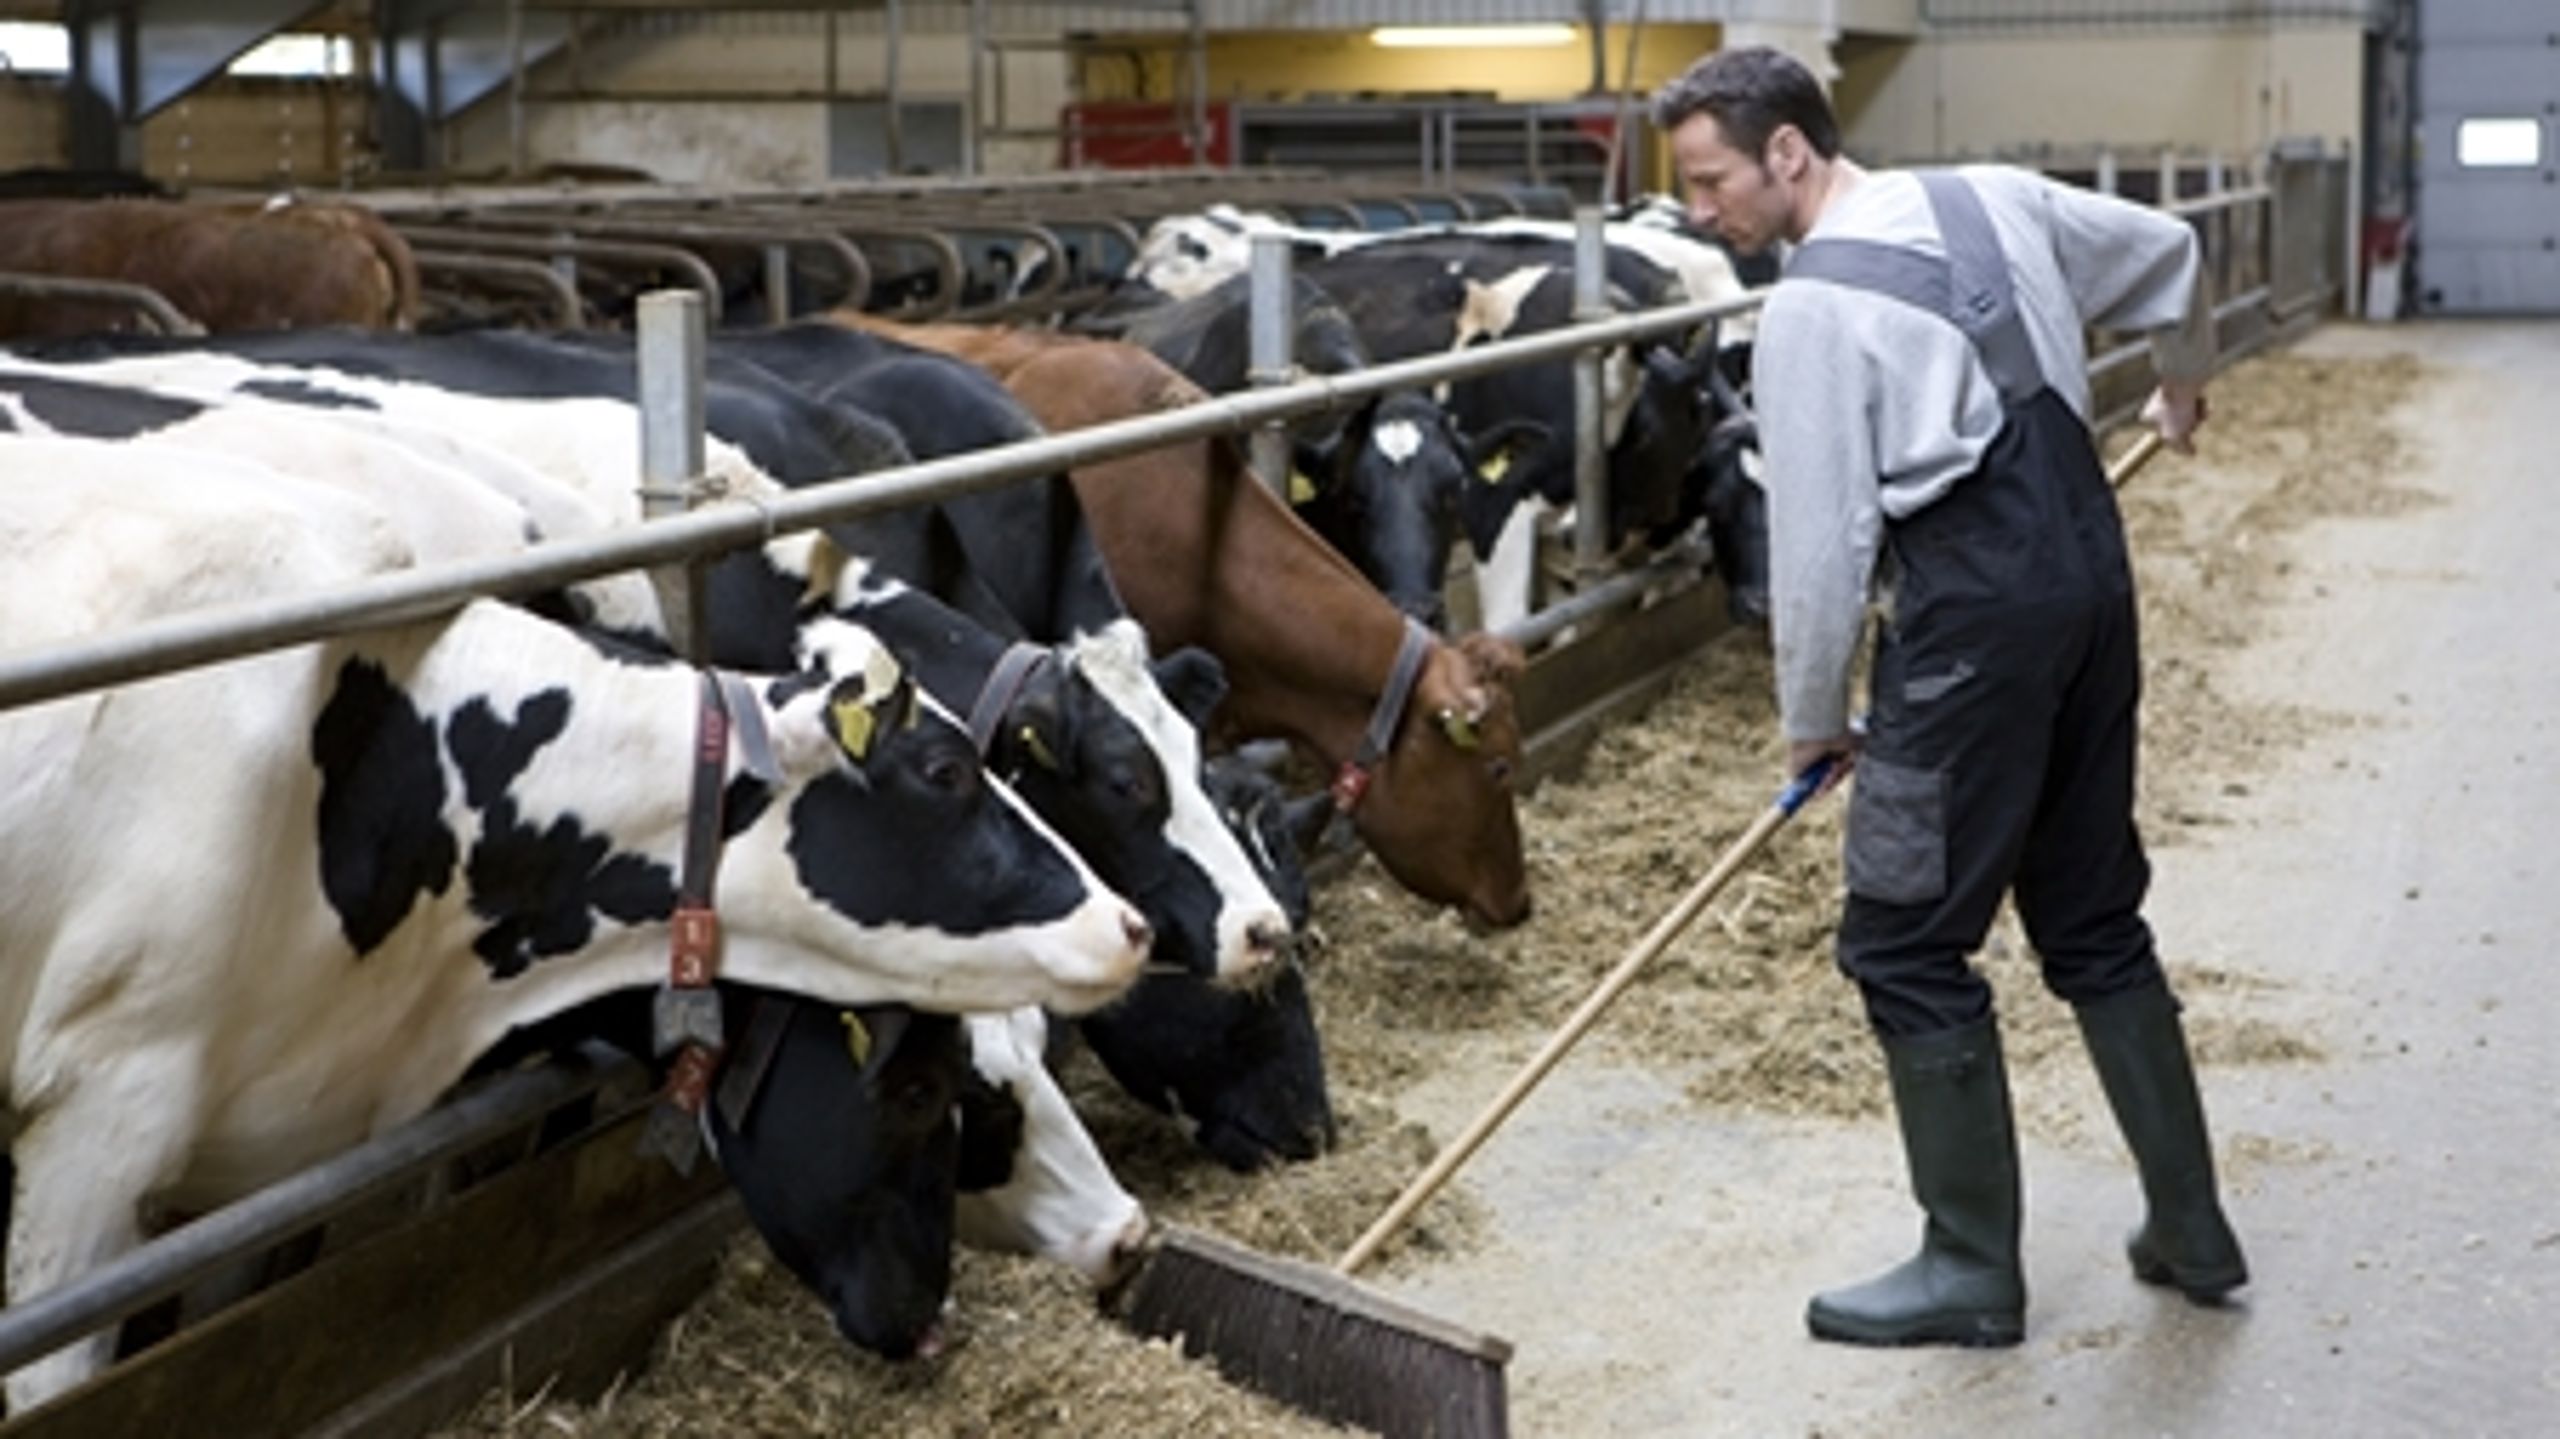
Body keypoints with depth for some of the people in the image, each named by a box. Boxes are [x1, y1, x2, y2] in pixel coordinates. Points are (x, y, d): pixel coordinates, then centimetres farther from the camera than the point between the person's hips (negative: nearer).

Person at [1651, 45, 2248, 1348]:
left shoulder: (1809, 309, -11)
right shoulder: (1993, 198, 10)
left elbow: (1820, 538, -10)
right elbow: (2166, 251, 27)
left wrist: (1812, 720, 5)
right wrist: (2182, 380, 47)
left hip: (1970, 617, -8)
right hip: (2092, 572, 8)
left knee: (1905, 945, 3)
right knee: (2094, 922, 18)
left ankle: (1971, 1271, 12)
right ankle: (2191, 1232, 27)